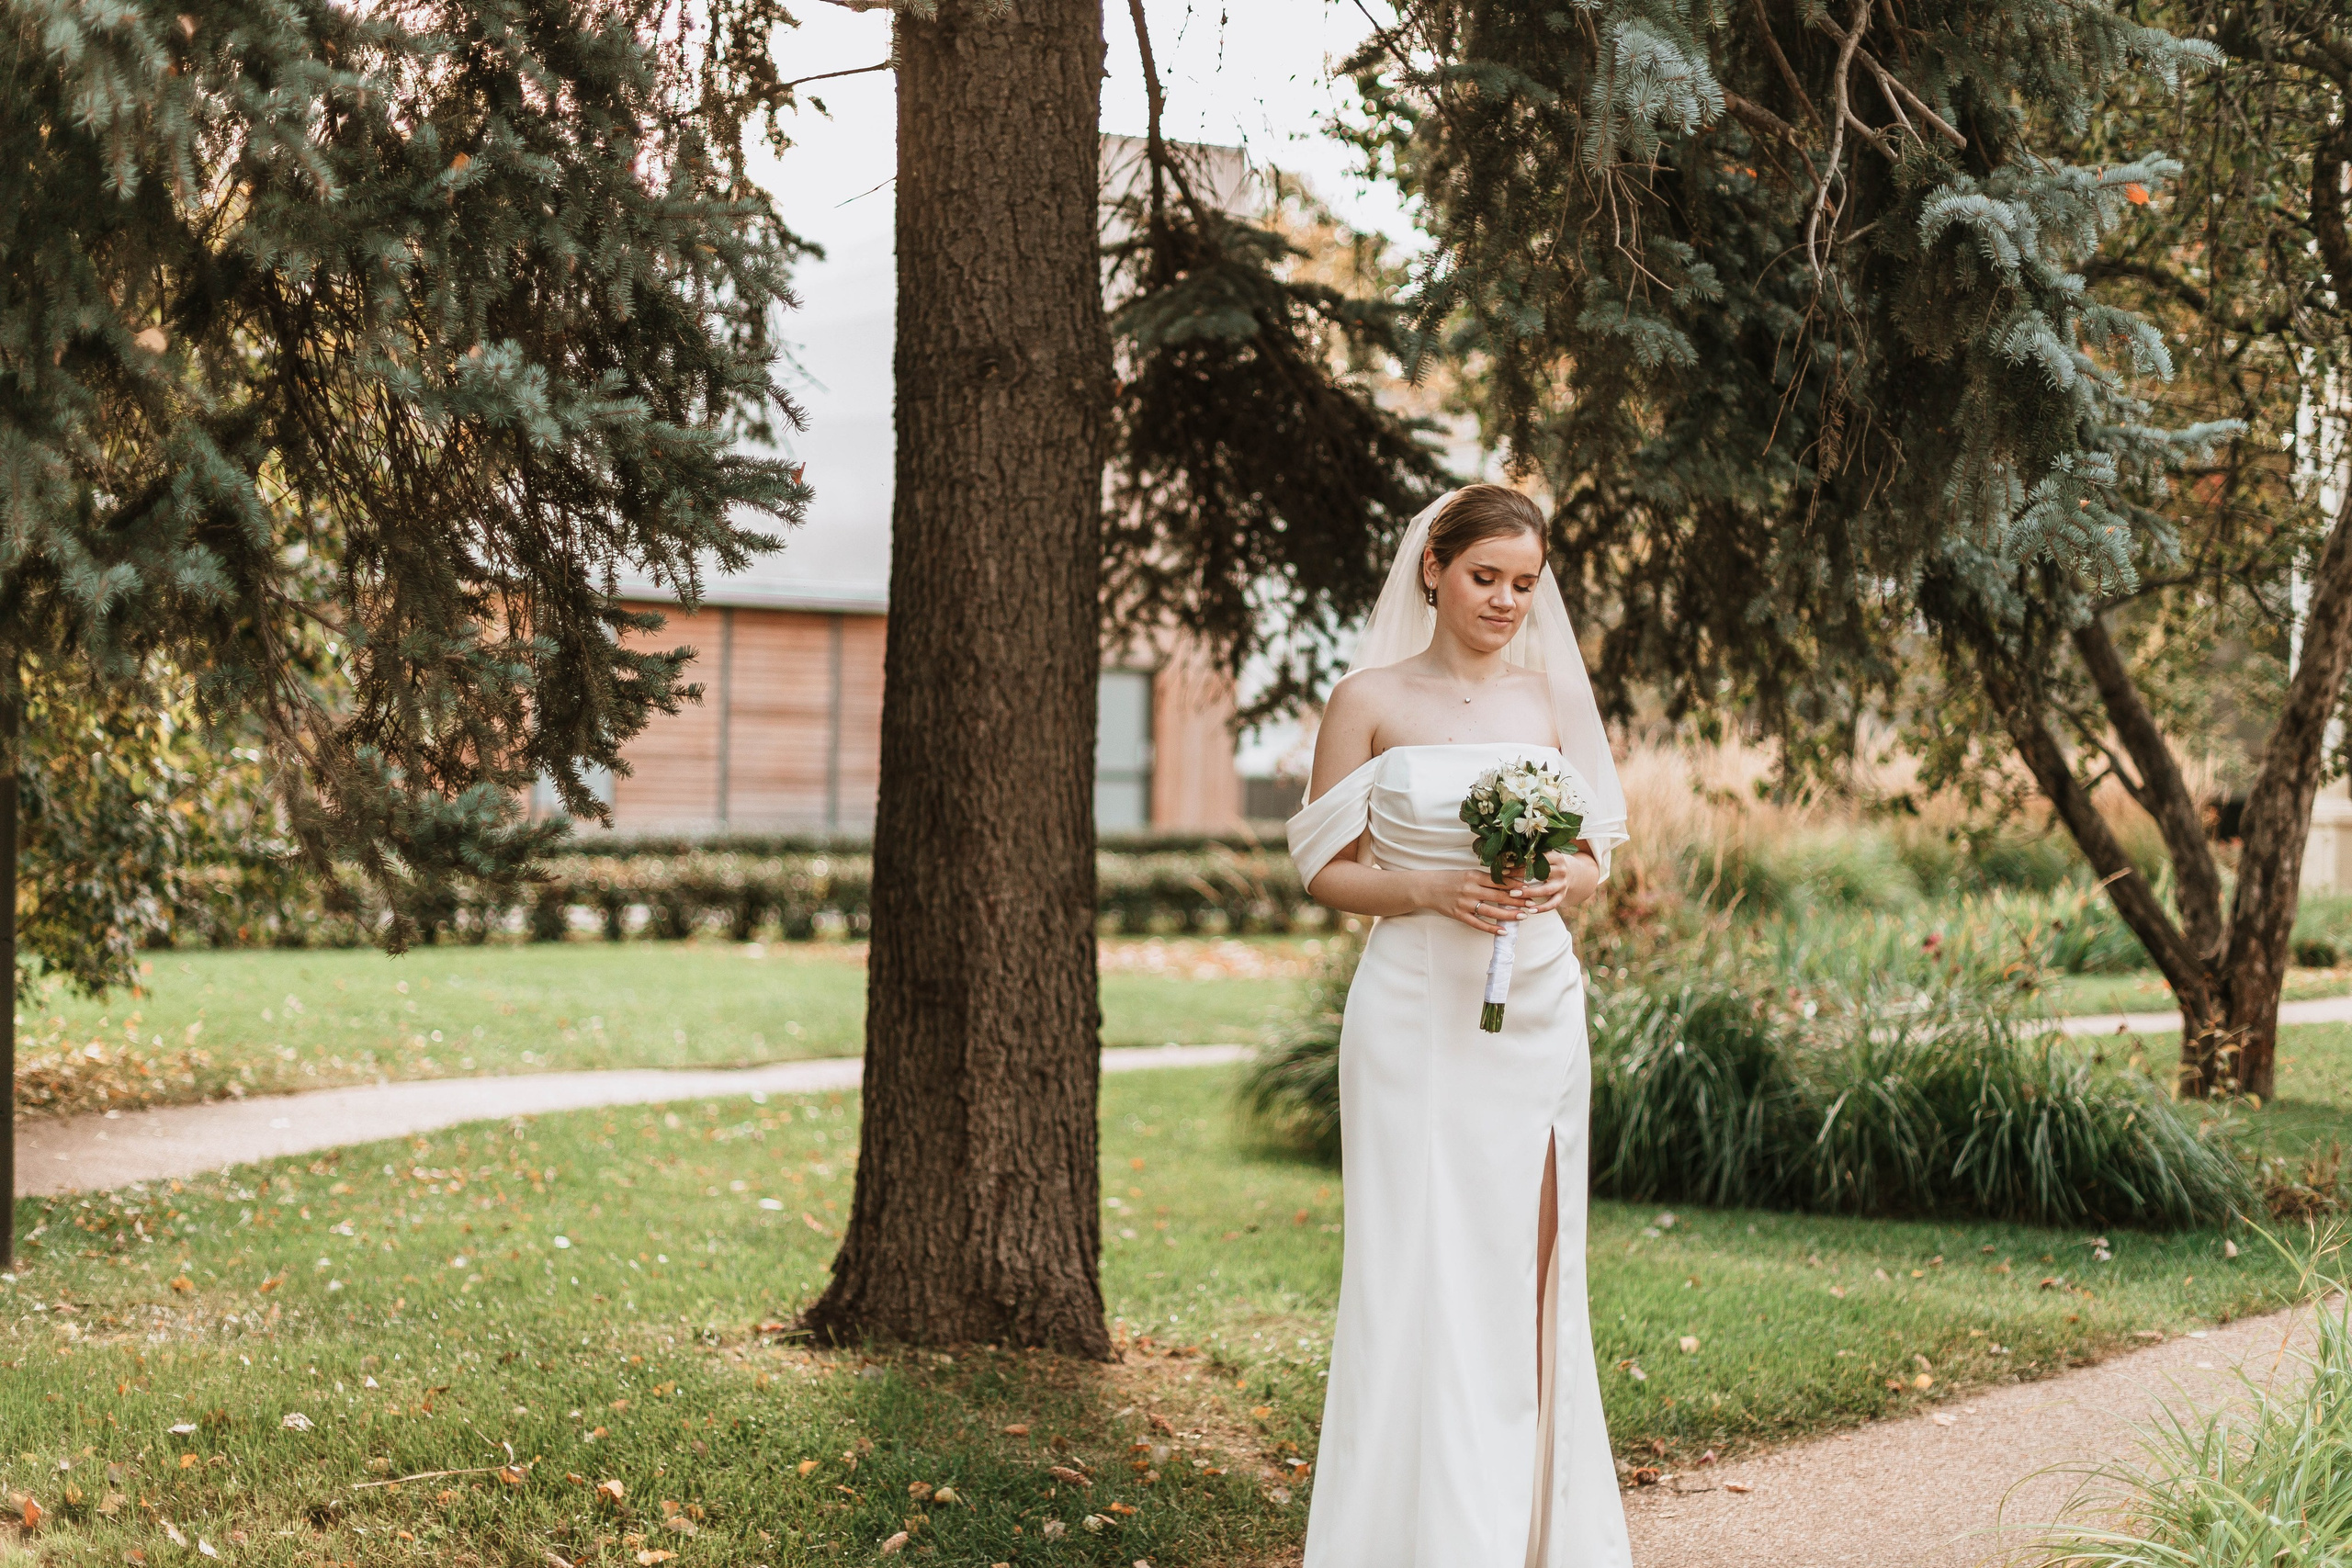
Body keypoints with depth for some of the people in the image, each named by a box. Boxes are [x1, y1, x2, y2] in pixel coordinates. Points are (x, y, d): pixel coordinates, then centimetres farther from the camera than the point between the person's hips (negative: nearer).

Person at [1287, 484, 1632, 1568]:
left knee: (1528, 1266, 5)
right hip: (1418, 1017, -3)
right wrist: (1429, 890, -16)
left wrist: (1565, 879, -10)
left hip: (1537, 1009, 3)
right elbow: (1326, 870, 1)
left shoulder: (1553, 697, 10)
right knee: (1422, 1268, -4)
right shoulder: (1370, 699, 1)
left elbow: (1597, 855, 13)